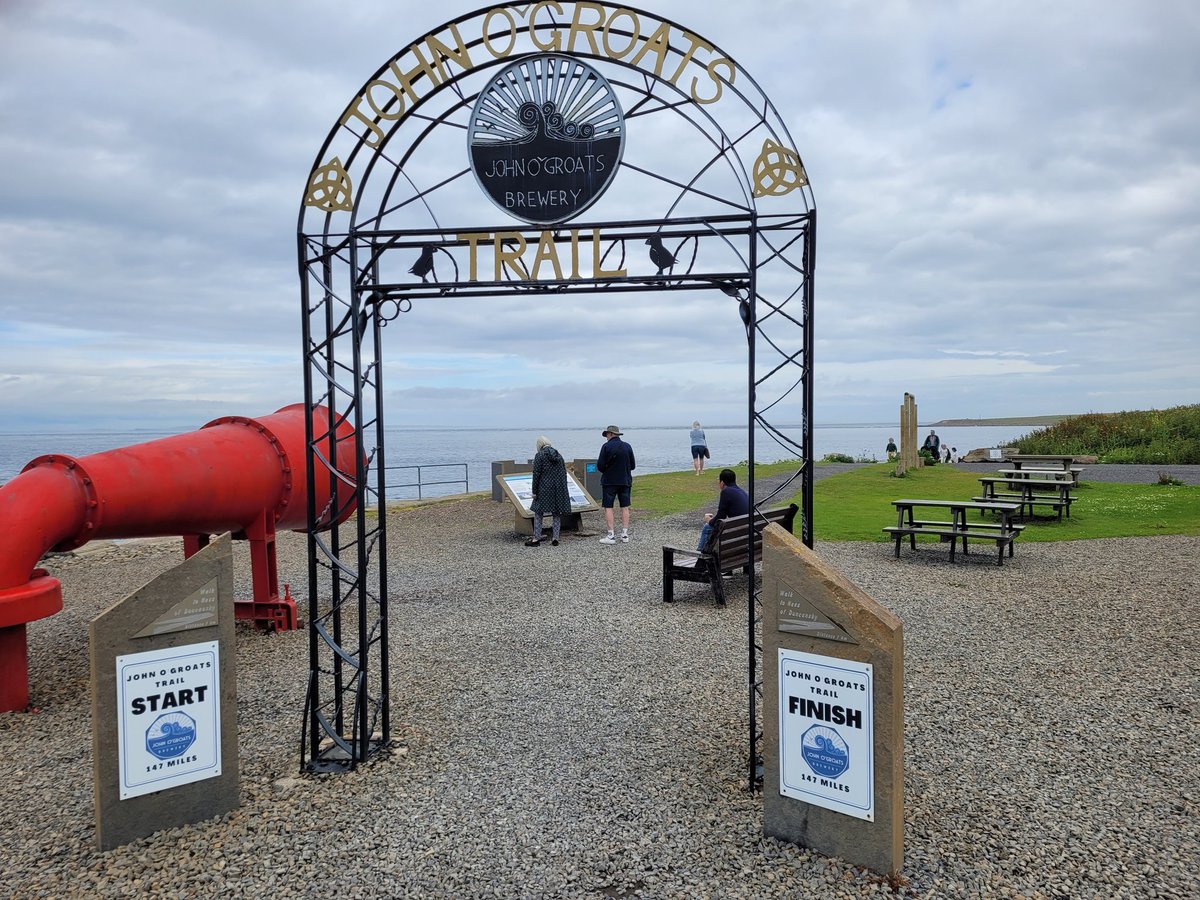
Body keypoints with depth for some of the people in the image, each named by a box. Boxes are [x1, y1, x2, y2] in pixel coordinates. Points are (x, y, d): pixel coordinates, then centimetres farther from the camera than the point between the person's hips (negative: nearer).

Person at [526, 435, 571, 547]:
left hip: (545, 488, -5)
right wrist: (563, 489, 19)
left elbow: (536, 474, -10)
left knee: (538, 513, 4)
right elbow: (564, 472, 13)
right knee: (556, 513, 10)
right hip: (559, 488, 5)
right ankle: (555, 538, 9)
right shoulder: (558, 454, 10)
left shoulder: (539, 456, -7)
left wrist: (534, 491, -4)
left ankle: (536, 538, 3)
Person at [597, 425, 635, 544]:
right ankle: (625, 535, 9)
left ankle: (610, 535, -2)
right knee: (625, 507, 9)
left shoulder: (606, 446, -11)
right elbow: (633, 466, 7)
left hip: (609, 481, -4)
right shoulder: (627, 447, 3)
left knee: (608, 507, 2)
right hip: (625, 481, 4)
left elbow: (600, 466, -12)